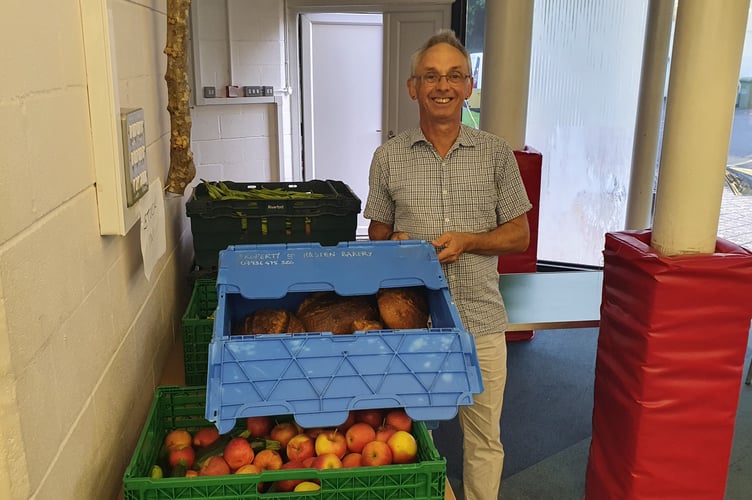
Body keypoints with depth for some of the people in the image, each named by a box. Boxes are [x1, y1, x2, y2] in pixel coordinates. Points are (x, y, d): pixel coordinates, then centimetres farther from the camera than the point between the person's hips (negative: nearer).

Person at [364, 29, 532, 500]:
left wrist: (467, 240, -14)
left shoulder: (496, 152, 1)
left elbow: (519, 235, 4)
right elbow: (378, 234, 10)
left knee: (485, 439, 13)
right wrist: (395, 245, -13)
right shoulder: (389, 157, 2)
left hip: (481, 320, 0)